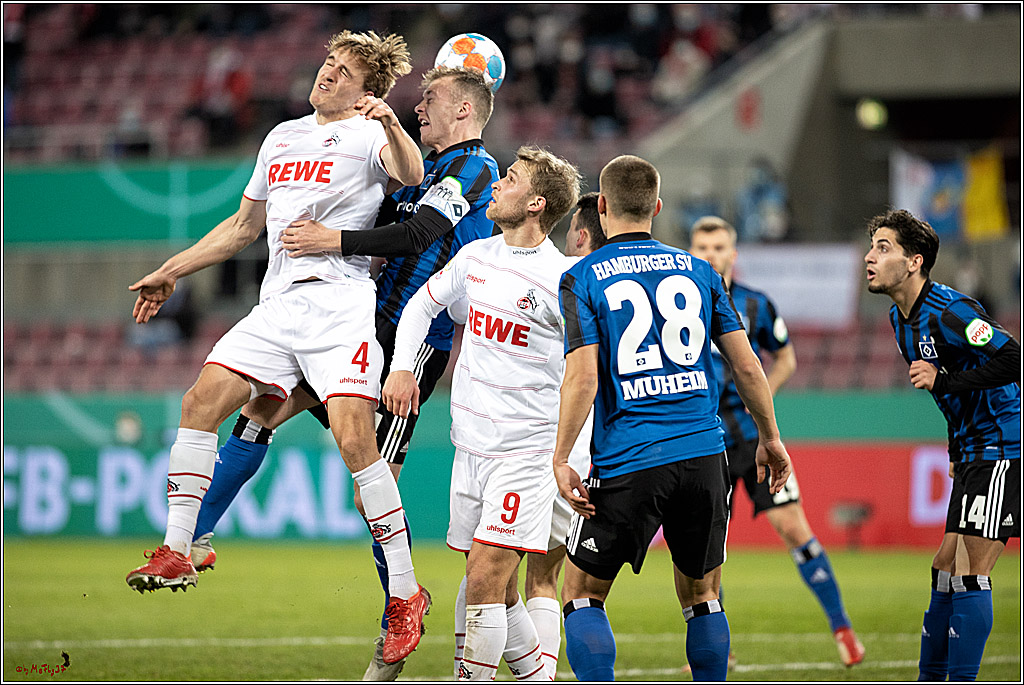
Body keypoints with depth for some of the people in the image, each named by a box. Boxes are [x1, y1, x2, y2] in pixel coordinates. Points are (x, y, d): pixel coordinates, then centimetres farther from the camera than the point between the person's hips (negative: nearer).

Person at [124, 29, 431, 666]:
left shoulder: (367, 134, 1)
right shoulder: (283, 137, 22)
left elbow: (411, 176, -23)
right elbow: (244, 226, 31)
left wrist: (392, 124, -42)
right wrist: (171, 272, 31)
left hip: (341, 306, -7)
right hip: (278, 302, 7)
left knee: (354, 436, -18)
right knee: (202, 399, -5)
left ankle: (406, 594, -13)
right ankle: (176, 554, 3)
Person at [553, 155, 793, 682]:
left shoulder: (581, 279, -1)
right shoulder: (697, 271, 10)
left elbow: (582, 378, -11)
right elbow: (746, 366, 9)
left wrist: (560, 460, -6)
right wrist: (770, 438, 20)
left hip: (626, 465, -3)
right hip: (704, 457, 3)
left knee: (582, 594, 8)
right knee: (701, 596, 15)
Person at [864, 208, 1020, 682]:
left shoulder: (949, 312, -19)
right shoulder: (901, 318, 11)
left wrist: (943, 381, -27)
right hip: (973, 450, 10)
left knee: (970, 573, -11)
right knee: (945, 569, 13)